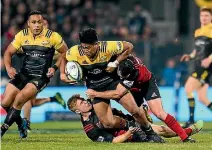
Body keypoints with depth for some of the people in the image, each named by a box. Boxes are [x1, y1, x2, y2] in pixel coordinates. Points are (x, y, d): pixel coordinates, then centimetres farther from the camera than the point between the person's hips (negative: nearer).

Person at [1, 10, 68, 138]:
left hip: (41, 77, -4)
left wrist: (55, 67, -9)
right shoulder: (22, 35, 0)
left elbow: (65, 52, 4)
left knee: (20, 98, -25)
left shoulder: (52, 37, -9)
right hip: (23, 74, 4)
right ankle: (21, 125, 25)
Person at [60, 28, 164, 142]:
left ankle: (149, 132, 14)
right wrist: (62, 74, -8)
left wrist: (115, 63, -19)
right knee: (108, 123, -13)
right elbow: (64, 57, 4)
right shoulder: (75, 52, -19)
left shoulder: (107, 47, -25)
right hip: (95, 89, 1)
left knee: (134, 110, -14)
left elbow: (129, 47, -12)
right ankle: (129, 126, 19)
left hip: (113, 82, -1)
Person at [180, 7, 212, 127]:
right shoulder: (198, 32, 18)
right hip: (198, 66, 8)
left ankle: (191, 119, -15)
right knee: (202, 98, 5)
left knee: (188, 88, -19)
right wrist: (190, 56, 10)